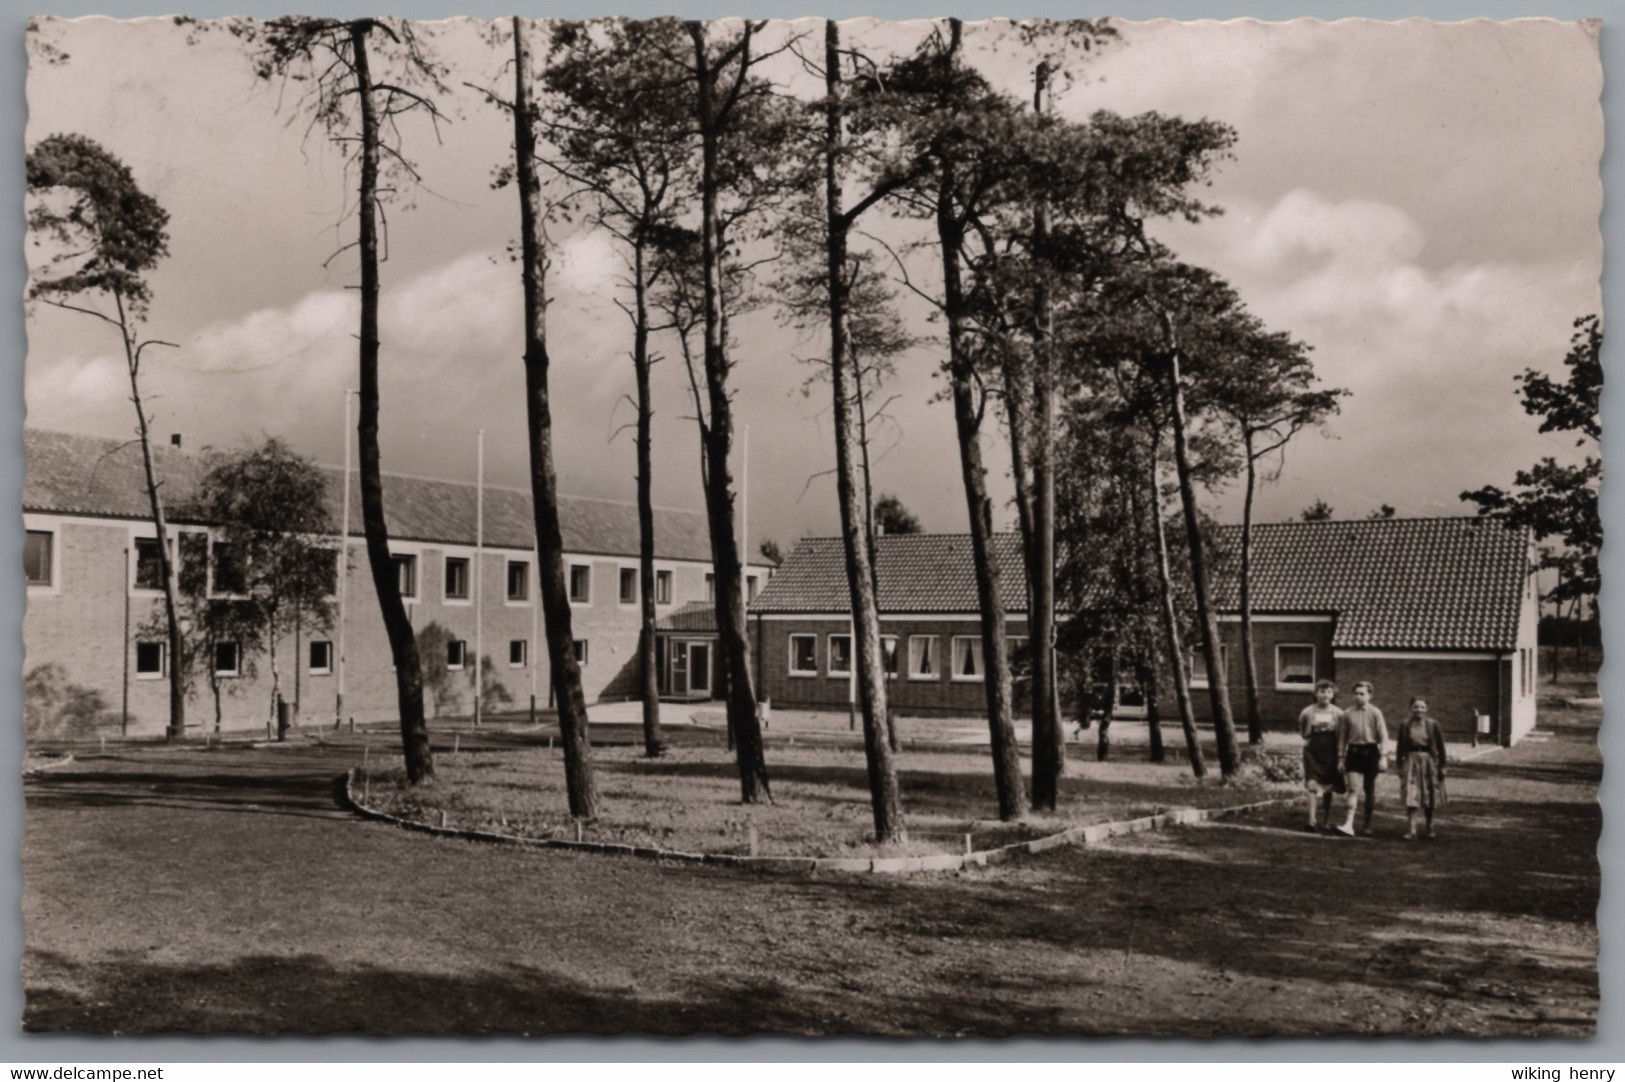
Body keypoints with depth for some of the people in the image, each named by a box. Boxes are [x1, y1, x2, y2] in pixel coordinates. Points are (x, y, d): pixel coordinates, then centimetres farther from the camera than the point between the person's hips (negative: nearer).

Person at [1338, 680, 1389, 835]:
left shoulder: (1375, 713, -1)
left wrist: (1383, 757, -10)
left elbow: (1383, 736, -3)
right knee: (1353, 789, -10)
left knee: (1370, 791, 10)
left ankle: (1368, 825, 23)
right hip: (1354, 751, 1)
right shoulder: (1348, 713, 5)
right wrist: (1342, 757, 9)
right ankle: (1348, 824, -17)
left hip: (1370, 751, -1)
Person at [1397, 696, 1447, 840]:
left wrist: (1441, 767, -1)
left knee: (1429, 799, 11)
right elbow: (1401, 748, 5)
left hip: (1429, 762, 0)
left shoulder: (1433, 725, -1)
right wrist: (1400, 766, 2)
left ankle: (1430, 827, 29)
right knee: (1410, 797, -9)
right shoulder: (1405, 726, 1)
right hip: (1411, 762, 0)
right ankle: (1412, 830, -9)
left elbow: (1440, 747, 1)